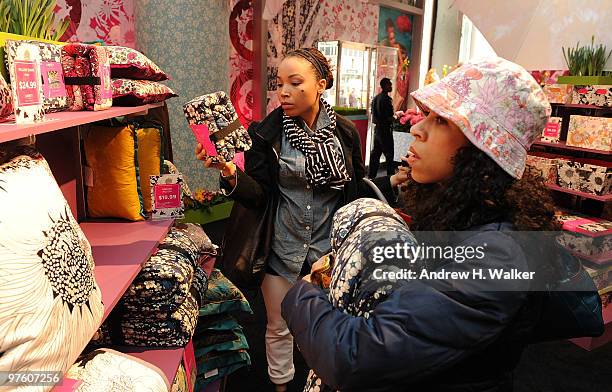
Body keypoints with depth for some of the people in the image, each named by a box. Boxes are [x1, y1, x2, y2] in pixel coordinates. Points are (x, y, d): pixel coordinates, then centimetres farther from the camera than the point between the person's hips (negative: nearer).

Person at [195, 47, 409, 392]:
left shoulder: (345, 132, -5)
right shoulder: (267, 133, -9)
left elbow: (356, 191, 3)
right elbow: (259, 196, -12)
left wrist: (393, 181, -12)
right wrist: (231, 174, -30)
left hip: (329, 250, 1)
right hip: (282, 251, 0)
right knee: (279, 328, 17)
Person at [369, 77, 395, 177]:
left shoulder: (376, 98, 12)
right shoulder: (386, 98, -16)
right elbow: (388, 117, -22)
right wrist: (394, 118, -3)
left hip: (377, 127, 9)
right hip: (384, 128, -9)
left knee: (375, 152, 11)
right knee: (389, 153, -1)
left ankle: (371, 175, 14)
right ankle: (390, 175, 4)